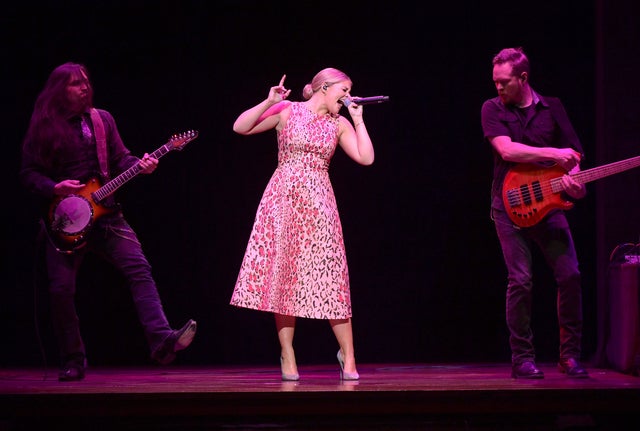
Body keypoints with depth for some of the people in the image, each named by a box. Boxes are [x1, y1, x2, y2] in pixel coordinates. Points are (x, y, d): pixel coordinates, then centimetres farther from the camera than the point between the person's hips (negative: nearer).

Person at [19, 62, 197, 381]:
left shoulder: (101, 119, 11)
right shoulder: (42, 126, 2)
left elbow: (119, 158, 10)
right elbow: (28, 173, 1)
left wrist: (139, 165, -11)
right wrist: (54, 188, -17)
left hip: (104, 211, 2)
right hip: (64, 219, -2)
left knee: (138, 268, -15)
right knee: (61, 288, -6)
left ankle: (161, 339, -24)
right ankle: (73, 362, 9)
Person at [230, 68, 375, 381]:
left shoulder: (339, 125, 11)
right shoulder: (287, 111, 3)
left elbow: (366, 158, 1)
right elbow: (240, 127, -2)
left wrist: (358, 120, 3)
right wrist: (269, 102, -12)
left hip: (318, 203, 2)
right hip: (284, 199, -2)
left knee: (330, 276, -5)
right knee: (283, 274, -1)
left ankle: (347, 355, 4)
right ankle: (287, 356, 6)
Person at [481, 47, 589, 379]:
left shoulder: (553, 108, 10)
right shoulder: (492, 109, 3)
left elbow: (573, 154, 10)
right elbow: (506, 149, -13)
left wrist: (573, 180, -12)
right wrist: (553, 155, -15)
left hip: (547, 202, 2)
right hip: (510, 206, -2)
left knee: (570, 275, -7)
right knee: (520, 281, -8)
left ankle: (570, 355, 3)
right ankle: (522, 358, 2)